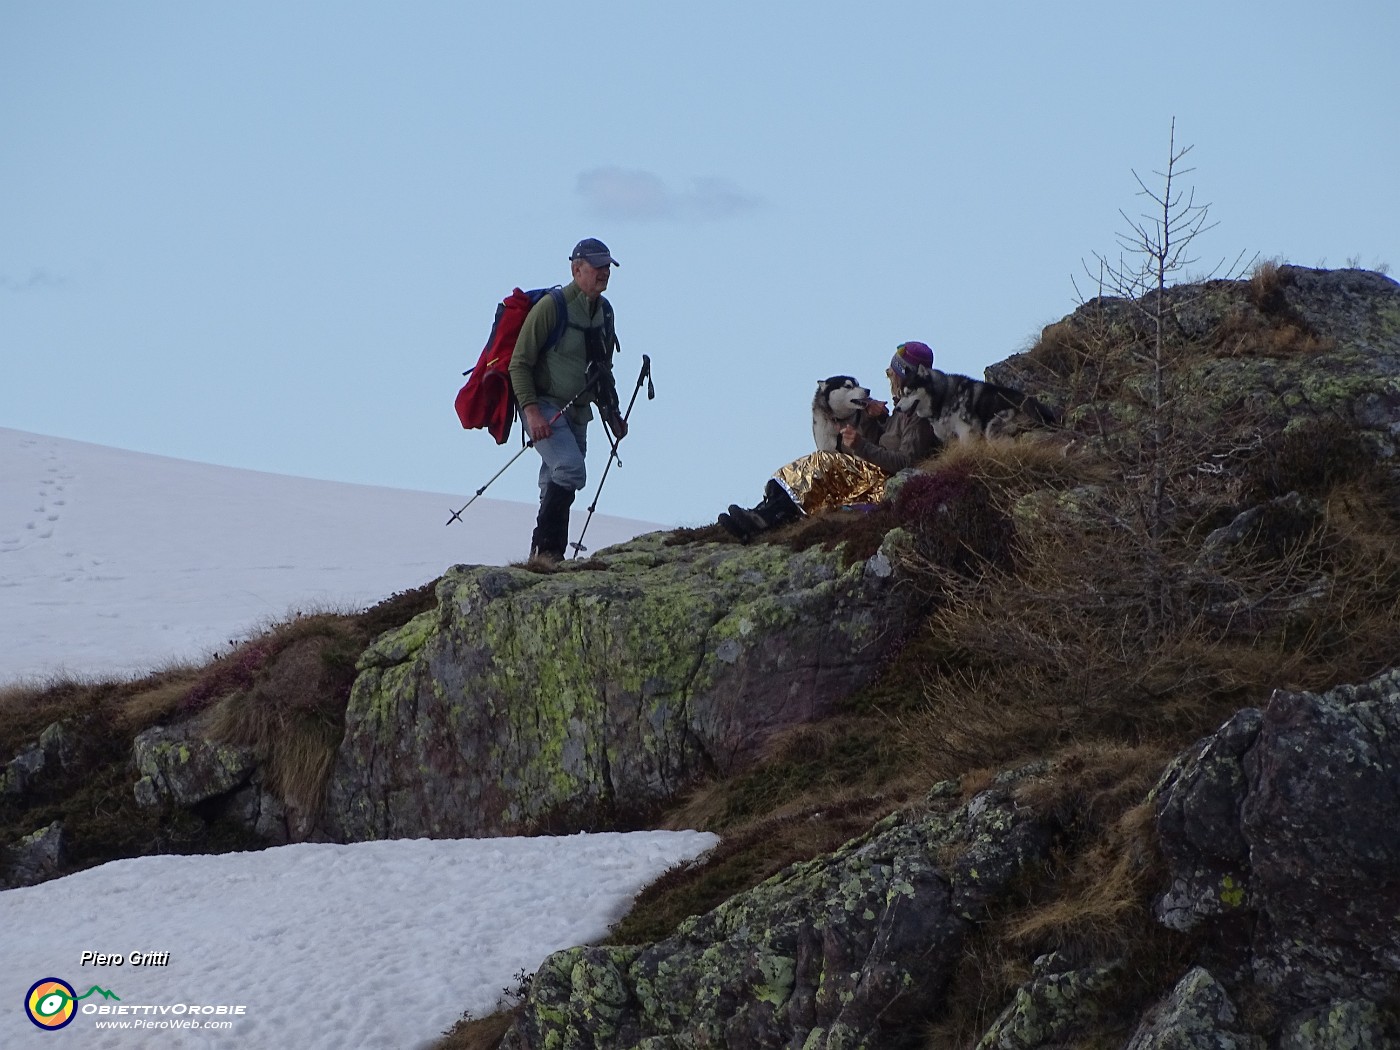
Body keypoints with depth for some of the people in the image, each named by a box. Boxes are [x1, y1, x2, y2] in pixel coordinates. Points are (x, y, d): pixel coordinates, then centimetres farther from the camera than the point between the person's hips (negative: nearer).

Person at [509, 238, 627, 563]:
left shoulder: (604, 311, 11)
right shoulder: (551, 307, -14)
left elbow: (602, 370, 24)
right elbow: (519, 363, -13)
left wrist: (611, 412, 18)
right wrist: (531, 410, -21)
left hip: (578, 412, 8)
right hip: (544, 408, -7)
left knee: (556, 486, 8)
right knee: (570, 471, -23)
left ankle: (551, 556, 12)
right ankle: (544, 549, -18)